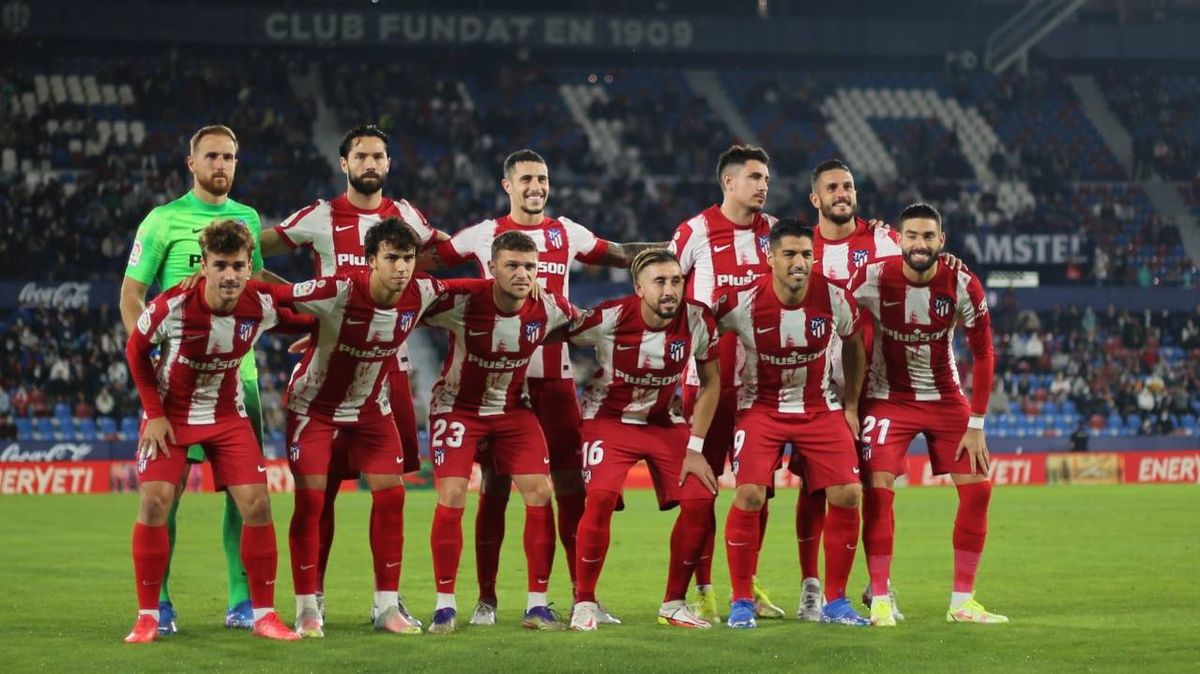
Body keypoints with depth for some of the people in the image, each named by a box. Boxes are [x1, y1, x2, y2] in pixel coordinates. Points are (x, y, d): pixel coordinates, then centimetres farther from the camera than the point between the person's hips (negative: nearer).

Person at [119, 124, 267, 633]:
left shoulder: (248, 219, 13)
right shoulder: (164, 220, 0)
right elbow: (131, 293, 0)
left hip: (237, 371, 4)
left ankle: (242, 602, 10)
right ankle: (157, 602, 3)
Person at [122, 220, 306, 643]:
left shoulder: (261, 303, -17)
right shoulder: (172, 306, -25)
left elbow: (300, 322, 7)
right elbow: (136, 351, -7)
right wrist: (154, 413, -8)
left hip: (228, 415, 2)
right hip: (171, 413, -2)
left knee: (257, 504, -8)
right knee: (154, 501, -16)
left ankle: (263, 614, 5)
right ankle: (148, 617, -4)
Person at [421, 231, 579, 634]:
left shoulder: (548, 309, -14)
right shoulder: (460, 299, -26)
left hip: (512, 409, 3)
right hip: (457, 407, -3)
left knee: (540, 495, -7)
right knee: (452, 497, -15)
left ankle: (537, 605, 3)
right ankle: (444, 607, -2)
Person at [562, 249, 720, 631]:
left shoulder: (698, 321, -15)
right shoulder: (609, 319, -25)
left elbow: (710, 383, -1)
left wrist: (695, 447, -5)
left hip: (664, 422, 4)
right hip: (609, 419, -4)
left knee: (699, 498, -12)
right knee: (601, 499, -25)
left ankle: (674, 604, 3)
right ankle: (584, 603, -9)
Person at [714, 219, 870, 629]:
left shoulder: (835, 299, -11)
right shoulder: (743, 303, -18)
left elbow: (854, 347, 9)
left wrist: (851, 406, 10)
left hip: (820, 408, 2)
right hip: (761, 407, -2)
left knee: (848, 494, -10)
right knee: (749, 494, -20)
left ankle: (835, 601, 5)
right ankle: (741, 602, -5)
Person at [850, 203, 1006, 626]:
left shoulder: (963, 286, -14)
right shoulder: (872, 280, -18)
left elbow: (983, 354, -5)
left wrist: (976, 425, -7)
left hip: (946, 397, 2)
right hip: (887, 397, -2)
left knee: (977, 489, -4)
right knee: (879, 489, -17)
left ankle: (962, 602, 6)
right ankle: (879, 600, -9)